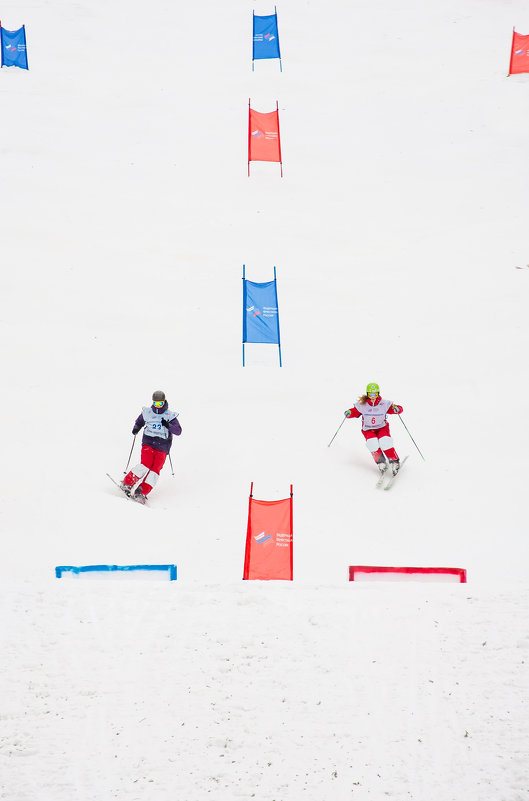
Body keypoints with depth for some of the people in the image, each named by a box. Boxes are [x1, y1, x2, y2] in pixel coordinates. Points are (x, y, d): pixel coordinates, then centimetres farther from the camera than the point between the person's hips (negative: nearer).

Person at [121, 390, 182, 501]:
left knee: (155, 469, -15)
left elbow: (178, 431, -5)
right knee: (146, 464, -20)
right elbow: (139, 422, 26)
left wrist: (168, 425, -22)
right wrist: (136, 428, 5)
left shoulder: (170, 415, 2)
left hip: (162, 447, 0)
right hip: (148, 443, 0)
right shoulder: (147, 412, 7)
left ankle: (142, 492, -16)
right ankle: (127, 483, -9)